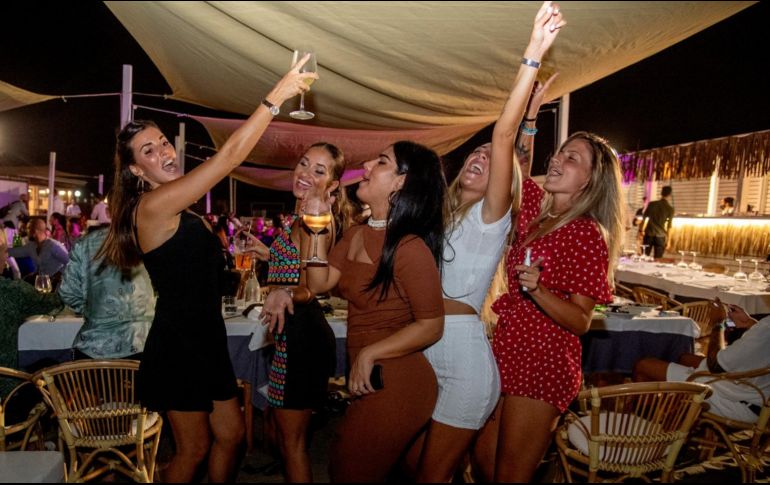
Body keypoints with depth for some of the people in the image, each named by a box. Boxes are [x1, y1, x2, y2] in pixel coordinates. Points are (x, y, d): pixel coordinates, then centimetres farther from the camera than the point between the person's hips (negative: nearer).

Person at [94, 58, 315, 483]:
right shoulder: (153, 205, -18)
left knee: (231, 435, 16)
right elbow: (230, 155, -25)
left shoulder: (177, 213, 11)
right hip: (179, 346, -9)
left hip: (205, 341, 9)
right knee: (195, 447, 8)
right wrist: (277, 95, -23)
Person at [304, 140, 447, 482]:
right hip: (368, 380, 8)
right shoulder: (355, 236, 5)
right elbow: (319, 283, 0)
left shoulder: (410, 246, -21)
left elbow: (431, 326, -19)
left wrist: (369, 354, -18)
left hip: (394, 383, -8)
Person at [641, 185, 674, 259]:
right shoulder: (670, 208, -2)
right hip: (660, 236, -1)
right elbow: (668, 225, -2)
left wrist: (642, 231, 7)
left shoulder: (652, 204, 1)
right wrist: (668, 241, 4)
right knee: (658, 259, 2)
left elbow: (645, 218, 1)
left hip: (649, 234, 1)